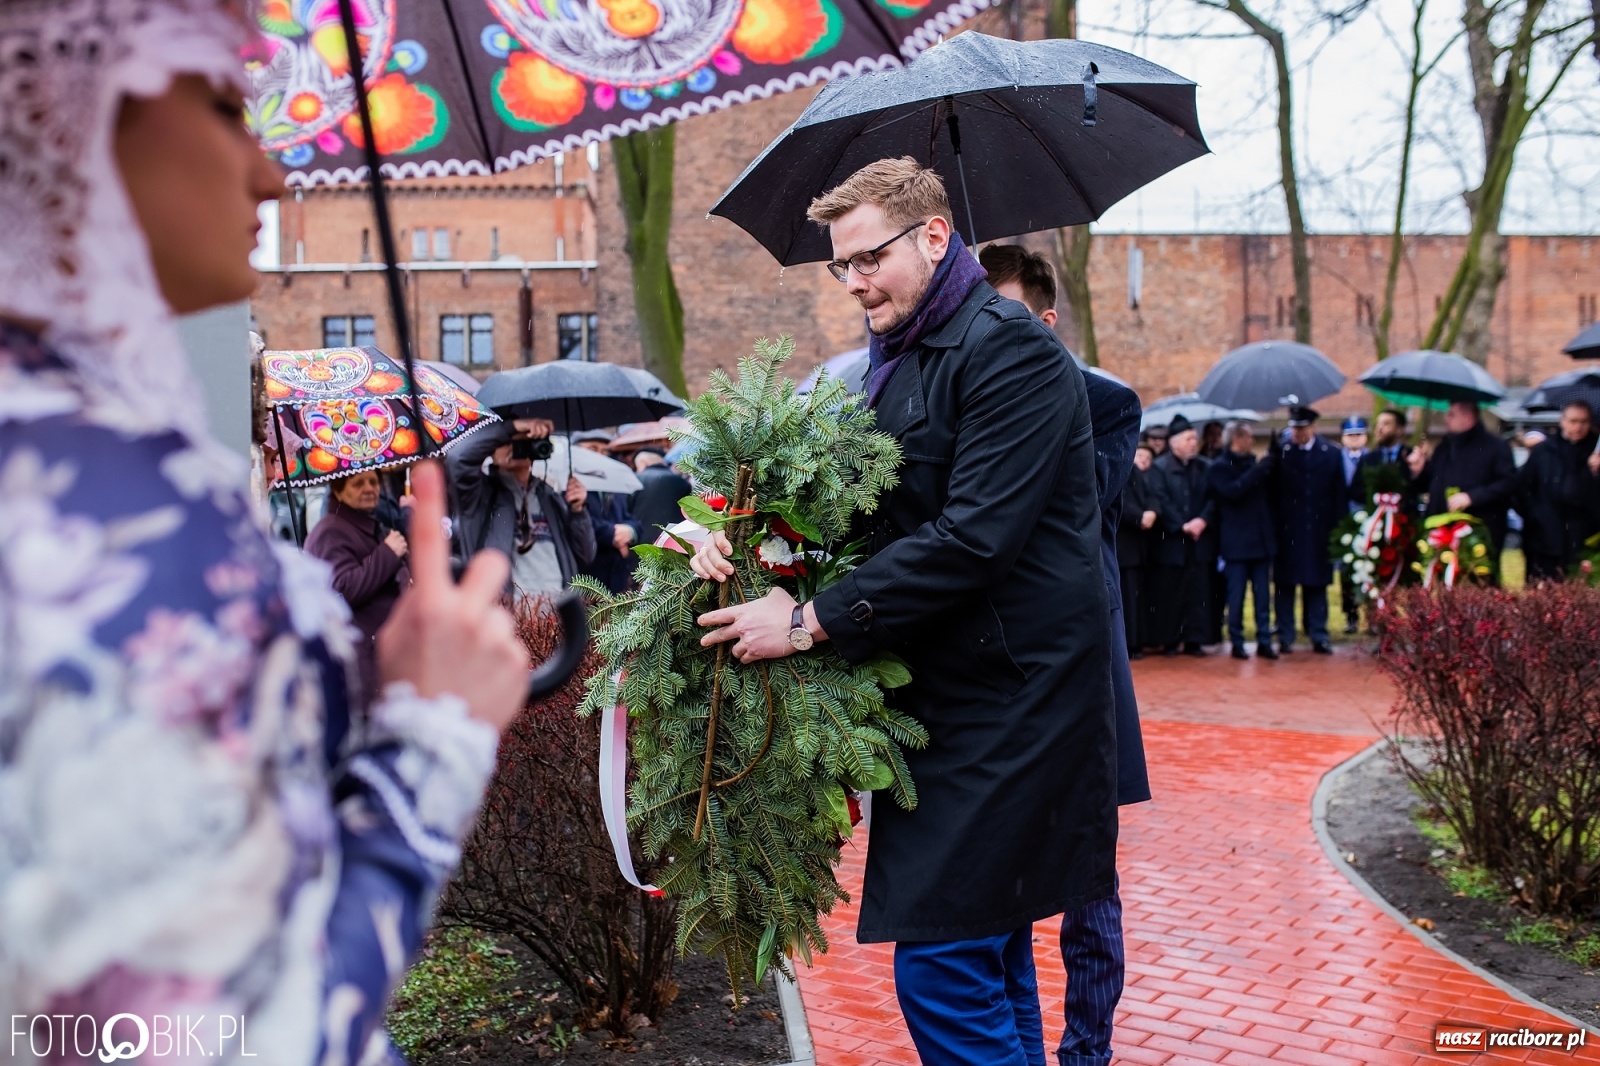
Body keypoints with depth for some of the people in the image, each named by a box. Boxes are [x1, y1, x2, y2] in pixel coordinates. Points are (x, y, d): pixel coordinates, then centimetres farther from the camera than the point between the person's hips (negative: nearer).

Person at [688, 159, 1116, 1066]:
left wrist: (813, 621, -21)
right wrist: (749, 540, -5)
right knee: (991, 961, 19)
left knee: (942, 967, -7)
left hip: (1006, 703, -9)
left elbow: (974, 538, -23)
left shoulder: (1011, 352, -14)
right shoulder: (897, 358, 14)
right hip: (949, 695, 9)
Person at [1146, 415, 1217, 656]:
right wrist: (1182, 525, -14)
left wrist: (1202, 520, -12)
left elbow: (1213, 498, 5)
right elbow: (1160, 501, -9)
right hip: (1171, 540, -3)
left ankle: (1194, 640, 9)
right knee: (1169, 593, 1)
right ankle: (1169, 641, 8)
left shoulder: (1204, 467, 11)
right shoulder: (1159, 467, -1)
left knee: (1198, 592, 3)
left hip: (1200, 539, 4)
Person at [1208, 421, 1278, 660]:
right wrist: (1258, 471, -22)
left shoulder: (1254, 464, 15)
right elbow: (1231, 491, -22)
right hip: (1236, 543, -6)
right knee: (1236, 595, 0)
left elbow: (1266, 494, 21)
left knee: (1263, 595, 6)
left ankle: (1264, 642, 10)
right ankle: (1237, 643, 7)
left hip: (1261, 540, 6)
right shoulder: (1220, 467, -4)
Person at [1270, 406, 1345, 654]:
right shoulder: (1279, 451, -2)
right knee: (1285, 585, 3)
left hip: (1318, 531, 1)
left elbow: (1339, 495, 4)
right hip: (1286, 530, -1)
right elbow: (1271, 489, -3)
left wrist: (1337, 530, -1)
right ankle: (1285, 637, 9)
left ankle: (1319, 637, 12)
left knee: (1317, 585, 7)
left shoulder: (1331, 454, 4)